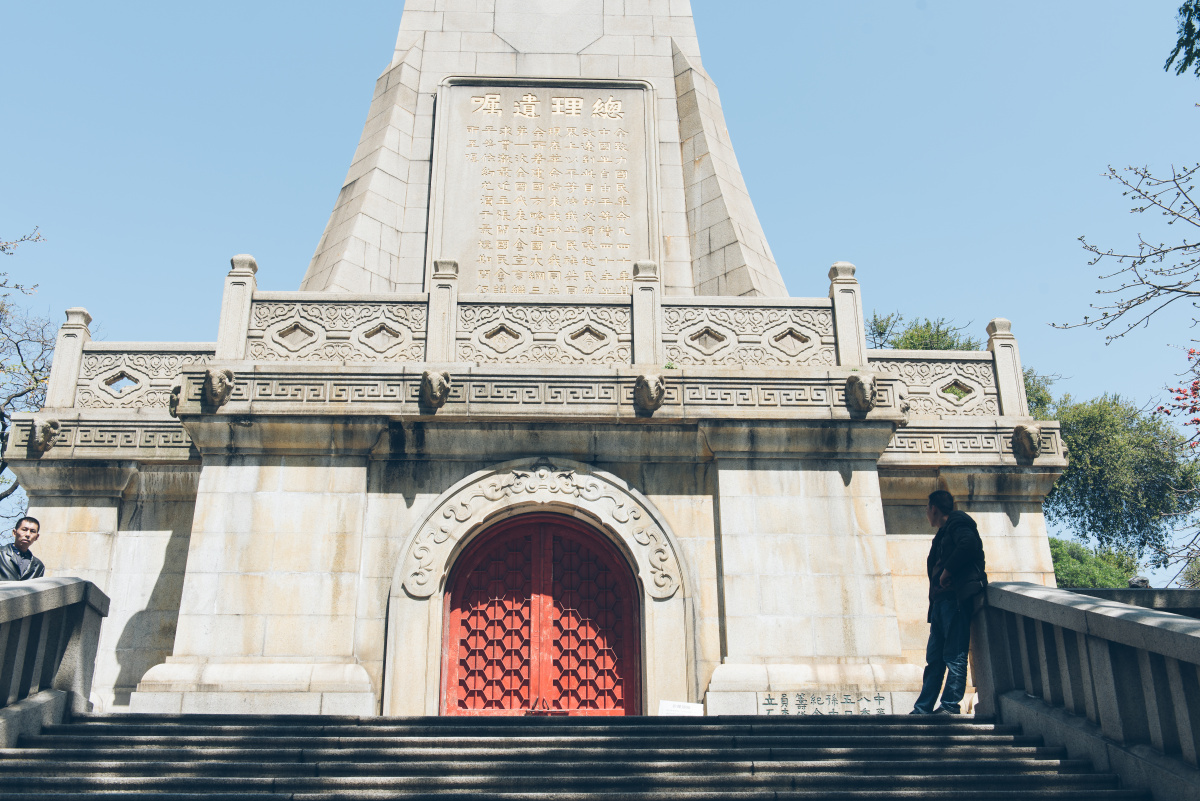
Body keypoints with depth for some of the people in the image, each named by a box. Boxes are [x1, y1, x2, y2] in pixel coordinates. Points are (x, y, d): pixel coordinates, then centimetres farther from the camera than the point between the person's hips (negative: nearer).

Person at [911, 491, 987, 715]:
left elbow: (969, 544, -23)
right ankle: (923, 709, 10)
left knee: (954, 656, -6)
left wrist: (948, 571, -17)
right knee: (934, 658, 8)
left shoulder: (958, 523, -1)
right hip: (941, 601, 10)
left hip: (956, 598, -10)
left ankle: (950, 706, -3)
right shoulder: (944, 532, 26)